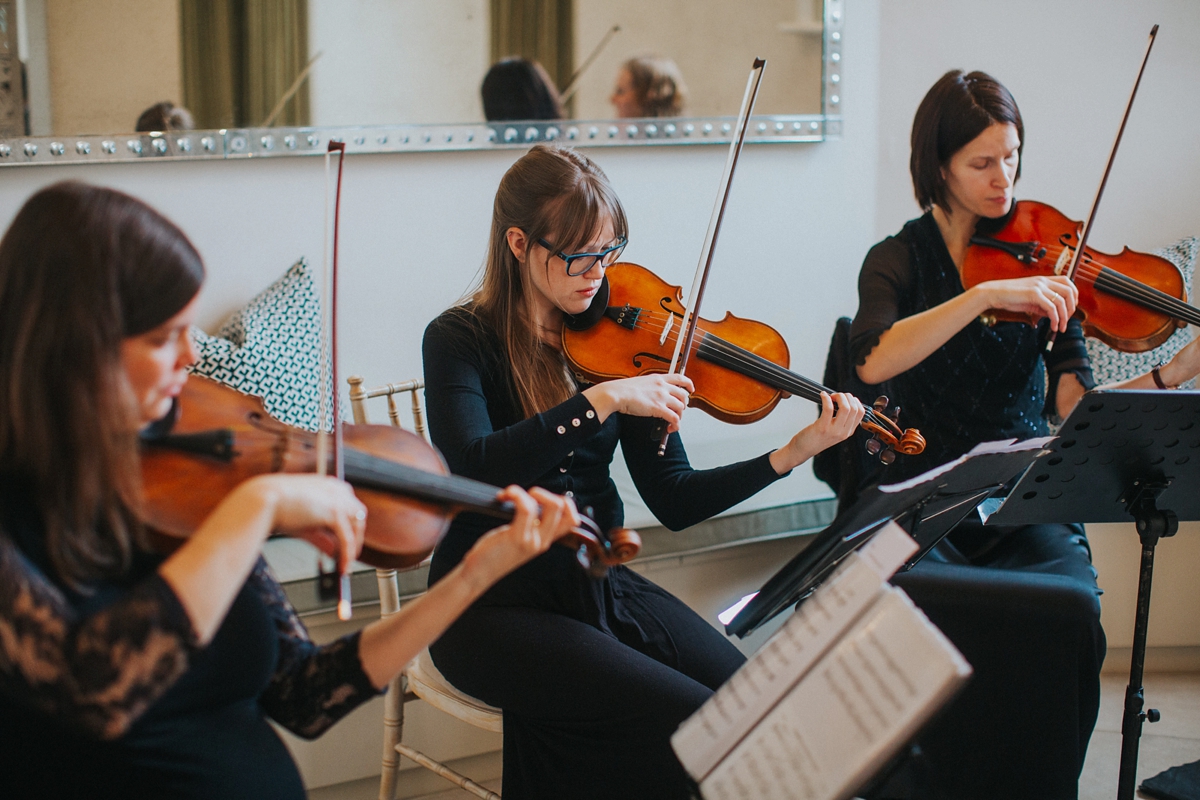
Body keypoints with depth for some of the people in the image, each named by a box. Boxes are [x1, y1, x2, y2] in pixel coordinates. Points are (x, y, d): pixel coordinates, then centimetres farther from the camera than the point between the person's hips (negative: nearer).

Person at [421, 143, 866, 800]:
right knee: (690, 720, -24)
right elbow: (475, 467, -27)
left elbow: (673, 502, 0)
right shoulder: (460, 340, -8)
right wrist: (600, 400, -31)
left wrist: (794, 453, -12)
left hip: (600, 587, 5)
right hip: (496, 608, -5)